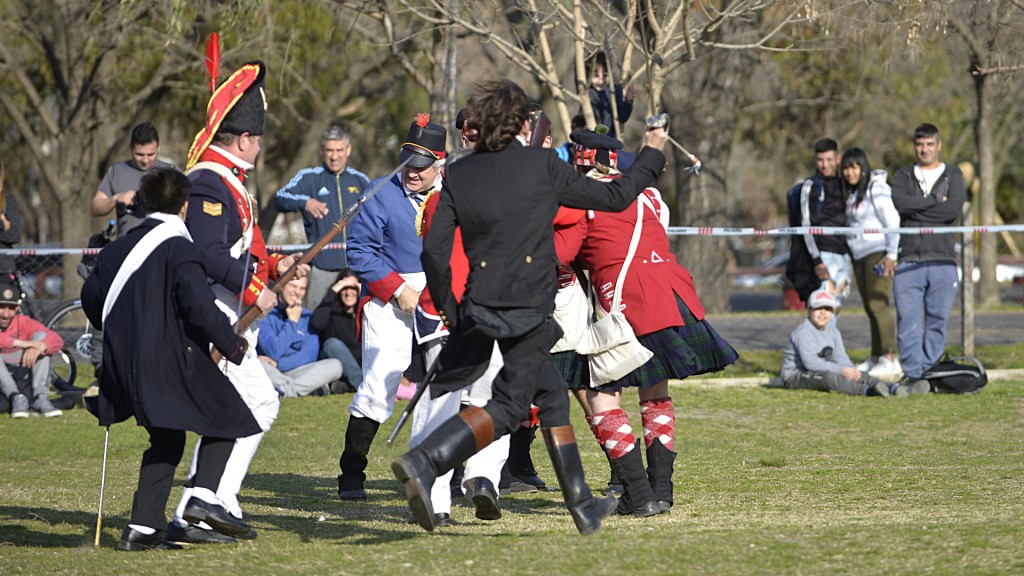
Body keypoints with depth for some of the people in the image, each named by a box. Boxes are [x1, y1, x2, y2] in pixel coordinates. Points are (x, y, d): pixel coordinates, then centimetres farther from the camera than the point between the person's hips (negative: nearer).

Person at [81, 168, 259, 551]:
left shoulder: (119, 248, 13)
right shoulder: (179, 249, -11)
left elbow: (91, 296, 24)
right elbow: (200, 305, -21)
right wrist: (233, 346, -10)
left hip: (127, 363, 7)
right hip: (175, 362, -7)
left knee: (166, 440, 18)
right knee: (225, 420, 7)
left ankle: (143, 527, 10)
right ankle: (203, 496, -14)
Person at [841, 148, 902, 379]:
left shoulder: (876, 189, -9)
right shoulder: (851, 193, 17)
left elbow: (892, 222, -13)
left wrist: (891, 255, -17)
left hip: (878, 253, -9)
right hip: (860, 256, 9)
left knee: (879, 305, -15)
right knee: (870, 308, 10)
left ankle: (890, 360, -17)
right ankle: (876, 359, 14)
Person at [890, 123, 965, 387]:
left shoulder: (953, 176, 12)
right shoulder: (903, 176, 15)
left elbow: (954, 208, -7)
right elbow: (898, 202, -7)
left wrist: (915, 209, -5)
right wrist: (935, 200, -7)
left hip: (942, 259, 0)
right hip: (909, 259, 0)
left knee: (937, 321, 0)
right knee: (908, 319, -7)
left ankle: (929, 371, 5)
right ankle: (911, 373, -5)